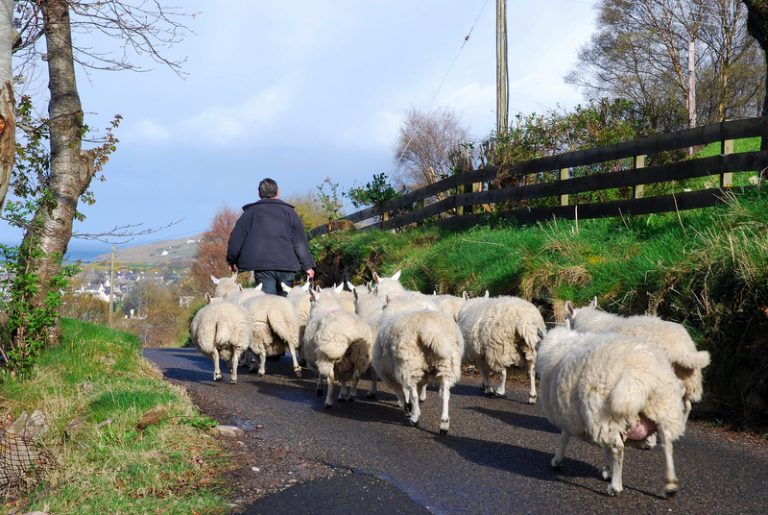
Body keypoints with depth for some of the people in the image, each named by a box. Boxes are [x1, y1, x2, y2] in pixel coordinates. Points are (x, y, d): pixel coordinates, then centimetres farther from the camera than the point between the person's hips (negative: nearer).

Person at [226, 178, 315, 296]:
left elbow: (236, 238, 11)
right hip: (286, 264, 1)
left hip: (261, 265, -1)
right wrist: (308, 265, 6)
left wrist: (232, 260, 25)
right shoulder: (288, 211, 11)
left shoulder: (251, 212, 10)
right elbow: (300, 241, 5)